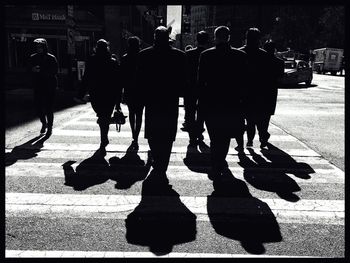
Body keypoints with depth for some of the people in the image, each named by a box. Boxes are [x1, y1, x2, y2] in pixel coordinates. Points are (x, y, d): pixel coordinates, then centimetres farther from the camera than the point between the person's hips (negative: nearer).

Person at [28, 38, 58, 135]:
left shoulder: (51, 58, -5)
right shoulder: (33, 58, 9)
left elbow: (54, 71, -12)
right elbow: (29, 69, 13)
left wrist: (41, 70, -20)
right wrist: (33, 69, -11)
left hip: (50, 86, -4)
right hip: (37, 86, 4)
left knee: (49, 107, -3)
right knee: (39, 106, 4)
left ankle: (50, 126, 12)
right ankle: (44, 123, 28)